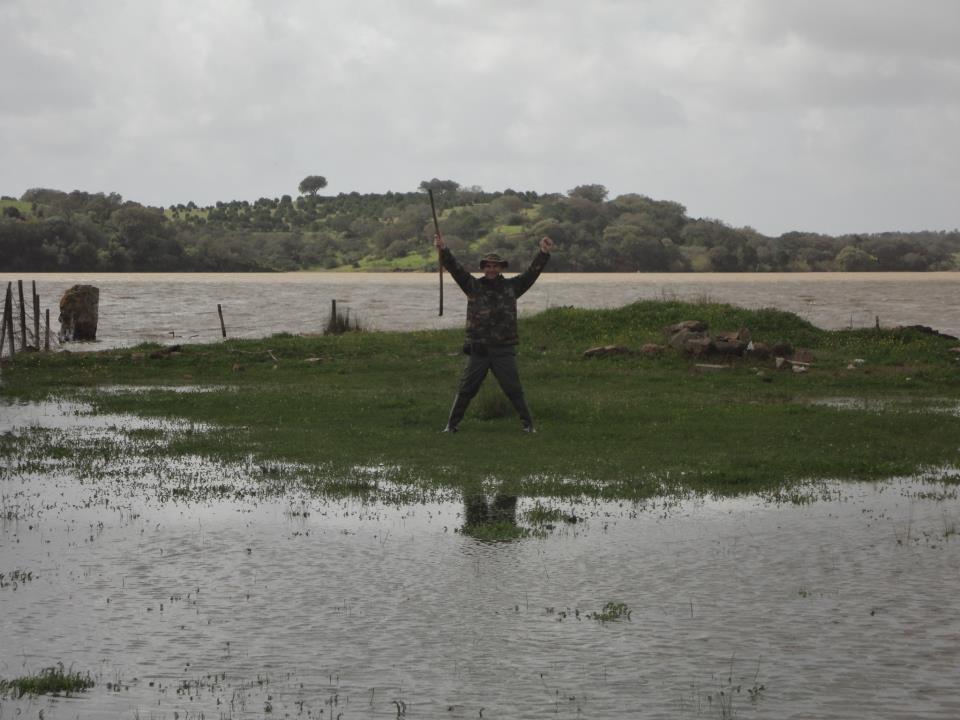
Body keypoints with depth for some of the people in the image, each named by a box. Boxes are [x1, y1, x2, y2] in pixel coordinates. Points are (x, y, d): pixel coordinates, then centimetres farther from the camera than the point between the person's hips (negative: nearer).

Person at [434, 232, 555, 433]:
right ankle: (451, 425, 12)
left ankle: (528, 424, 8)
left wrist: (544, 253, -9)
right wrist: (443, 250, -17)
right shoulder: (473, 286, 5)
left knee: (514, 390, 2)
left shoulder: (511, 286, 7)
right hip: (478, 350, 0)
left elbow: (532, 272, 2)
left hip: (504, 350, 0)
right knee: (465, 390, 4)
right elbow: (454, 268, -4)